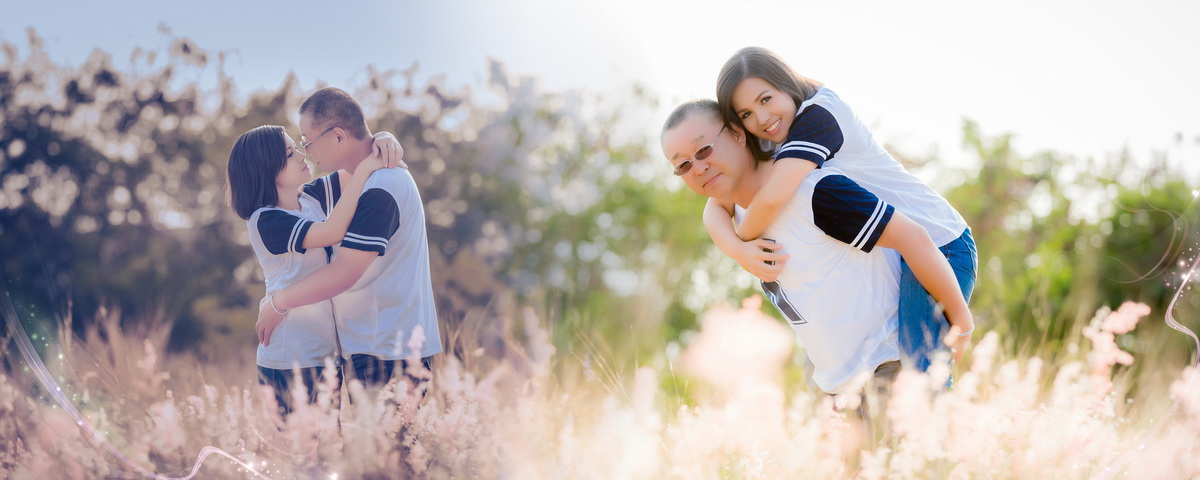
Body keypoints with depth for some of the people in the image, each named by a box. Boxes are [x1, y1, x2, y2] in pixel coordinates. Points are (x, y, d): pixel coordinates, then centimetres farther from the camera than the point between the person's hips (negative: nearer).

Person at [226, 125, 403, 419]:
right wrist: (364, 171, -24)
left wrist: (382, 141, -9)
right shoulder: (266, 221, -16)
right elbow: (333, 231, -29)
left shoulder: (310, 197, 7)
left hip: (327, 351, 8)